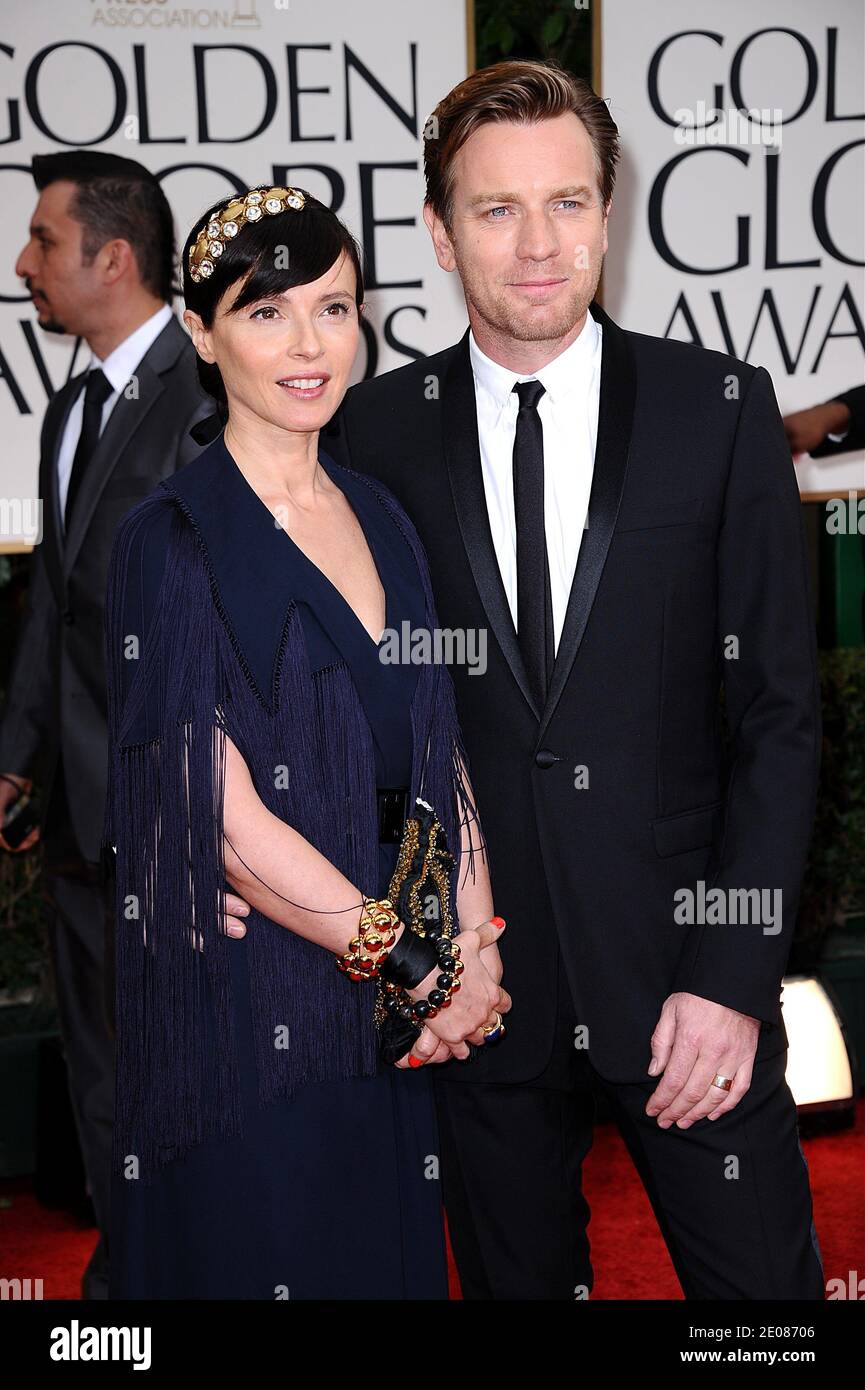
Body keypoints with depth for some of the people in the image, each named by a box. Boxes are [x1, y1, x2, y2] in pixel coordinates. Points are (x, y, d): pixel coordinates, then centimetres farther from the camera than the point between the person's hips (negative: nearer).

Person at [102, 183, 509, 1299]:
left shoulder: (379, 518, 7)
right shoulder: (172, 538, -13)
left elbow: (437, 751, 8)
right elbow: (227, 822, -17)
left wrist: (476, 945, -7)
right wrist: (423, 967, -13)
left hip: (392, 1020, 6)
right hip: (247, 1011, -6)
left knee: (390, 1252, 17)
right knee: (265, 1254, 8)